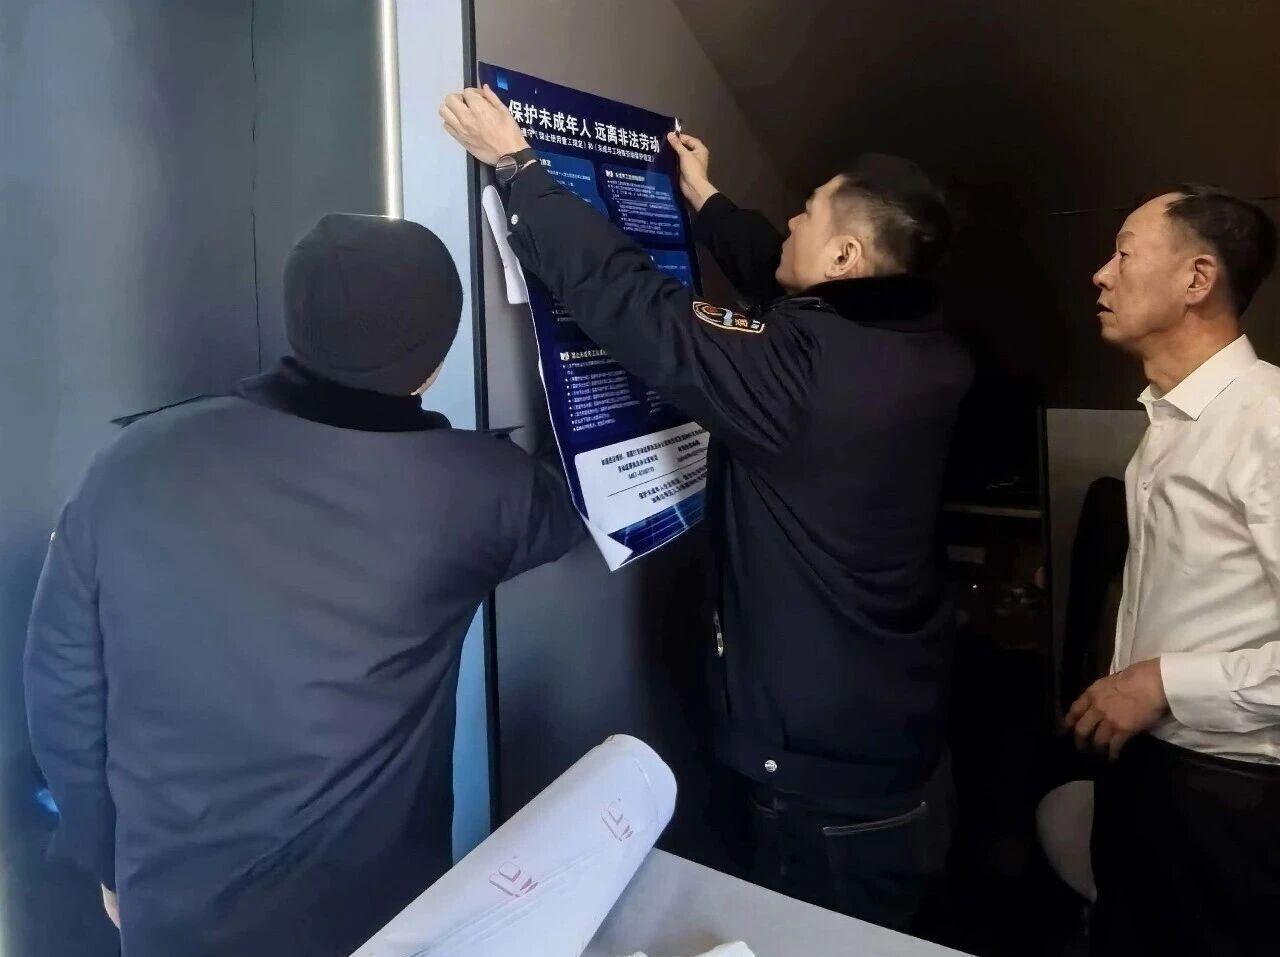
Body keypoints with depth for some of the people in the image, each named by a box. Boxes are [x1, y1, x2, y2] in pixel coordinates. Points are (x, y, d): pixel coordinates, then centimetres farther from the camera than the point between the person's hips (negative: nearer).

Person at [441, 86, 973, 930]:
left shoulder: (801, 366, -28)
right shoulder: (926, 349, -3)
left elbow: (630, 301, -23)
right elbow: (790, 287, 11)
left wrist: (517, 165, -12)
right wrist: (706, 198, 23)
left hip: (822, 757, -7)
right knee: (889, 931, 28)